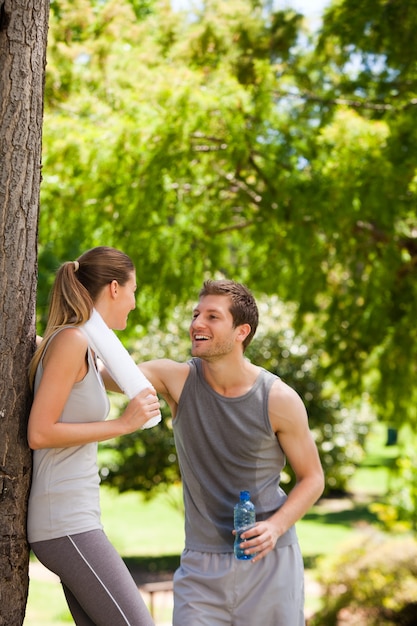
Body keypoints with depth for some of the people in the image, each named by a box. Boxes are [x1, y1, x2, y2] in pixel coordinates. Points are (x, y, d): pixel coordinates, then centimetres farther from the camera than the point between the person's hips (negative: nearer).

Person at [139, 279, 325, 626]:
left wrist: (276, 526, -16)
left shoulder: (279, 399, -9)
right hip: (202, 565, 1)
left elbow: (312, 478, 0)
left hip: (270, 560, -1)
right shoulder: (177, 379, -5)